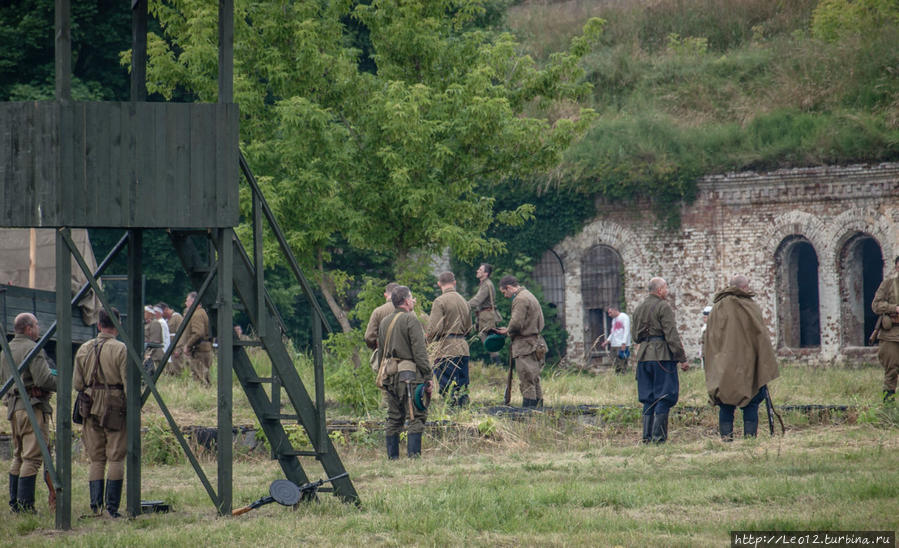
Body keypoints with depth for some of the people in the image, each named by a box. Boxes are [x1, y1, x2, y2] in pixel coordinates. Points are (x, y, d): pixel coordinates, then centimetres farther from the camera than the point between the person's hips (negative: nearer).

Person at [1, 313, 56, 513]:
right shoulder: (32, 349, -12)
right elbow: (44, 379, -20)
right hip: (33, 407, -9)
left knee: (19, 456, 15)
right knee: (32, 457, -8)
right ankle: (25, 504, -12)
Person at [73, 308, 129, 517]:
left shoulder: (84, 349, 6)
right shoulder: (121, 350, -9)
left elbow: (77, 383, 8)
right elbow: (128, 383, -12)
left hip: (91, 409, 4)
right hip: (115, 409, -4)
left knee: (96, 459, 11)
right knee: (115, 458, 0)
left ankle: (95, 504, 3)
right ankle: (112, 507, -4)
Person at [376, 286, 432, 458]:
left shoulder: (384, 323, 14)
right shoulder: (410, 320, -8)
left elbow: (381, 352, 20)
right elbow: (419, 351, -12)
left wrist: (381, 376, 26)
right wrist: (427, 376, -10)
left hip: (389, 375, 7)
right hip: (409, 373, -7)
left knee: (394, 418, 11)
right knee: (416, 417, -6)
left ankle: (392, 457, 10)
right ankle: (413, 455, -13)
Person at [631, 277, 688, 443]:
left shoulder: (639, 309, 16)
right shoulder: (663, 307, -8)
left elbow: (636, 337, 22)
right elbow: (672, 335, -14)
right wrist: (681, 358, -11)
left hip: (643, 357, 7)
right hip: (662, 356, -7)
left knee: (648, 398, 10)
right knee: (664, 397, -5)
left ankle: (647, 435, 7)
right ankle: (658, 436, -10)